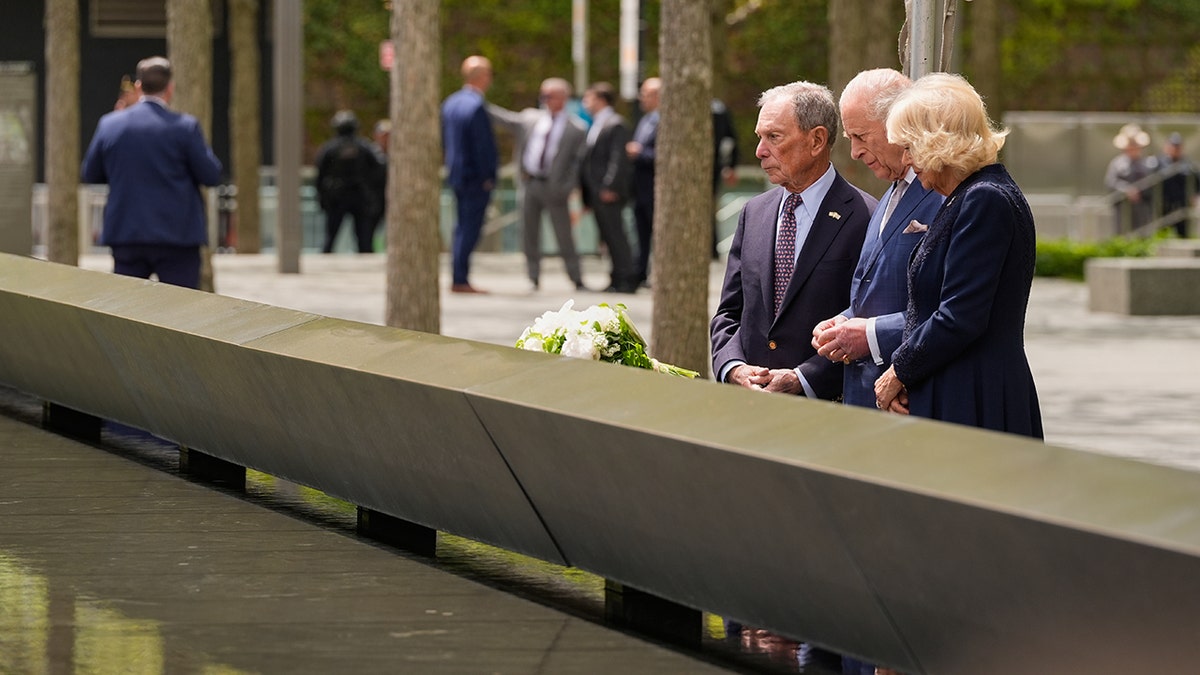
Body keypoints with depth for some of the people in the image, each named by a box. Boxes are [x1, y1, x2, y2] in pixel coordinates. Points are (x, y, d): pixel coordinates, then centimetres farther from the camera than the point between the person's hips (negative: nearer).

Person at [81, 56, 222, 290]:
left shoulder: (109, 124, 0)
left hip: (125, 236, 3)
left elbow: (89, 174, 9)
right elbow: (211, 175, -4)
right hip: (177, 236, -3)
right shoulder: (185, 127, -9)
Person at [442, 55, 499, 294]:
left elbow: (445, 141, 15)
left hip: (456, 174, 9)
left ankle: (459, 277, 16)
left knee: (462, 227, 14)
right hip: (476, 176, -9)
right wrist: (488, 178, -14)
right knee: (470, 228, -4)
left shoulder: (450, 103, 9)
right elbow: (483, 146, -19)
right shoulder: (476, 107, -19)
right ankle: (460, 280, -3)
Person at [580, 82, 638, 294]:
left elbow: (618, 158, -17)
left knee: (615, 235, -9)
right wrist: (586, 196, 19)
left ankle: (627, 279, -7)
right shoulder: (595, 126, 19)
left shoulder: (616, 125, -9)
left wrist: (610, 187, -22)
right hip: (596, 193, 9)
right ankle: (618, 279, 10)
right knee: (609, 237, 8)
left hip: (609, 193, -9)